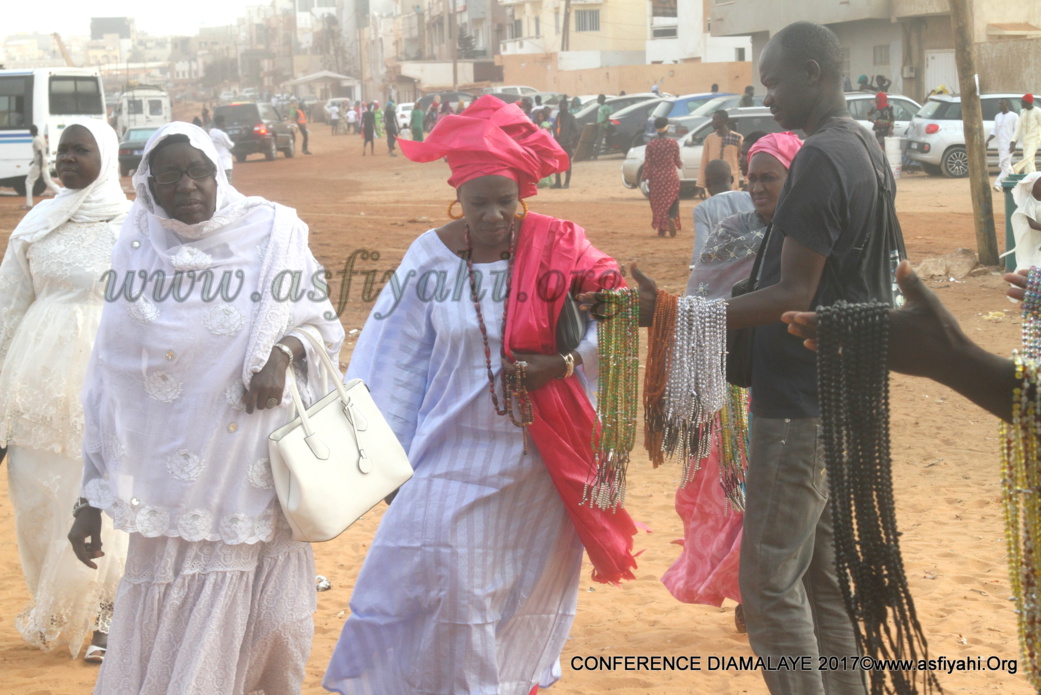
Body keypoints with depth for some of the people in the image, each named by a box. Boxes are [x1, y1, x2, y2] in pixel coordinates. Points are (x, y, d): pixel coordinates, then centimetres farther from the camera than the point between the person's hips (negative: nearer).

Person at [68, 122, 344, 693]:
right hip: (168, 491, 1)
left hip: (250, 486, -1)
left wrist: (283, 351, -13)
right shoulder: (138, 252, 5)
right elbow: (108, 383, 8)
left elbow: (322, 323, 11)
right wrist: (92, 498, 7)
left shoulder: (270, 234, 1)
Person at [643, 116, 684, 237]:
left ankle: (661, 229, 12)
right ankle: (672, 218, -21)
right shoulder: (673, 143, -6)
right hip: (671, 176, -1)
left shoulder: (651, 144, -5)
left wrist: (646, 178, -1)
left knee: (658, 202, 11)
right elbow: (677, 161, 2)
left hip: (656, 177, 1)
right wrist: (681, 164, 24)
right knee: (672, 200, 9)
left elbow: (647, 163, -6)